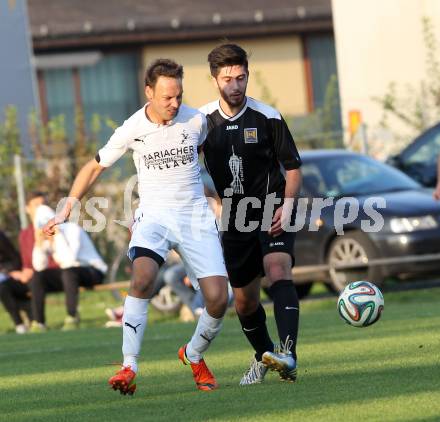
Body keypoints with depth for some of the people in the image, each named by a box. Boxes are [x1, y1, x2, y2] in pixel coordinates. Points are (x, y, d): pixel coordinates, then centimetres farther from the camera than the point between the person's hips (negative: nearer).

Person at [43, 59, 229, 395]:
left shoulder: (196, 121, -2)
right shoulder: (132, 130, -6)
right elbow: (94, 168, 8)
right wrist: (66, 211, 5)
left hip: (195, 216, 2)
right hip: (153, 216, -2)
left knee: (218, 298, -11)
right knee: (143, 278, -31)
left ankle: (194, 356, 19)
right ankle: (129, 368, -29)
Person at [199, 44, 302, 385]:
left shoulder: (267, 117, -6)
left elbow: (293, 166, 0)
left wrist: (287, 206, -14)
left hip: (272, 210, -4)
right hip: (235, 220, 4)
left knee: (278, 271, -28)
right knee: (244, 300, 10)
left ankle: (288, 355, -40)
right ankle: (264, 355, 37)